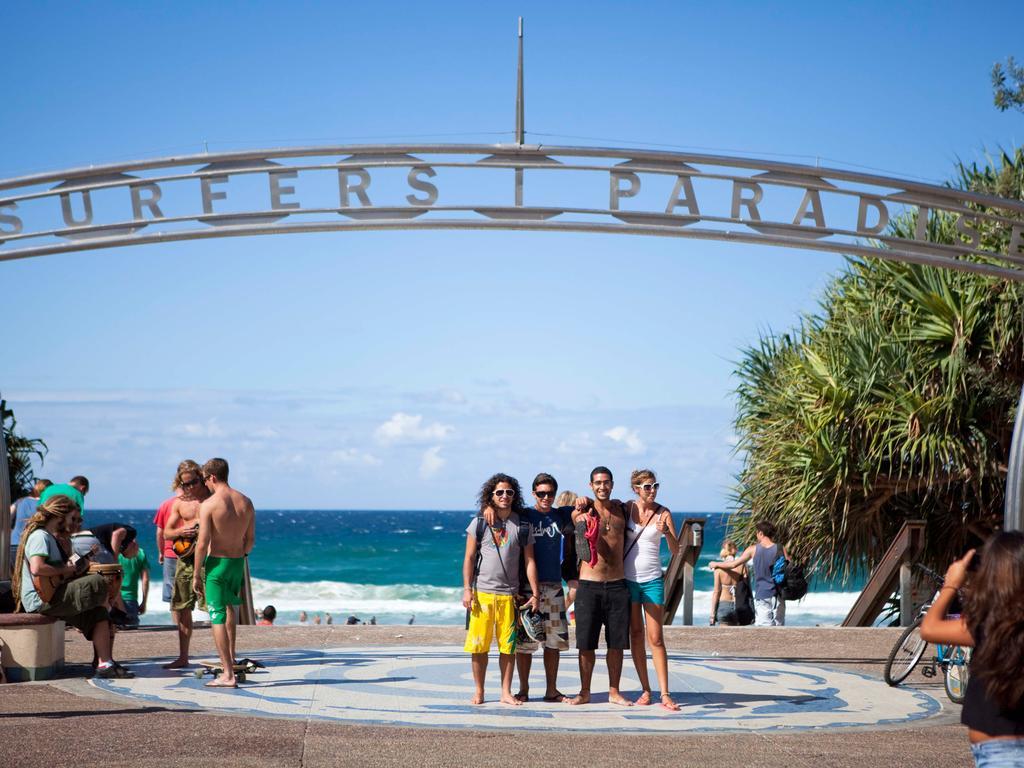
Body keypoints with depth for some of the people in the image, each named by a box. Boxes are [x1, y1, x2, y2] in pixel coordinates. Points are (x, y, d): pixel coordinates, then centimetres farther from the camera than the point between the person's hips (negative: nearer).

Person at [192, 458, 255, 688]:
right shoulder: (245, 502, 3)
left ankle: (228, 675, -5)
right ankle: (230, 658, 37)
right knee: (231, 607, 28)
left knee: (218, 617, -2)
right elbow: (251, 540, 8)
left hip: (216, 564, -6)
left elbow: (203, 544, -15)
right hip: (238, 562, 6)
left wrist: (196, 575, -7)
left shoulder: (208, 505, -14)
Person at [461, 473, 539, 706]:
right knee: (478, 646, 1)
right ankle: (478, 692, 12)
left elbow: (529, 561, 6)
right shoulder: (479, 523, 4)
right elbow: (469, 558, 4)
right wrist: (467, 589, -4)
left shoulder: (523, 526, 6)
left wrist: (535, 593, 1)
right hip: (481, 592, -1)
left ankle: (506, 692, 12)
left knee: (508, 646, 2)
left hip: (509, 594, 1)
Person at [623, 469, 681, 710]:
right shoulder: (627, 508, 1)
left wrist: (665, 531, -26)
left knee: (656, 638, -5)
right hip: (627, 579, 2)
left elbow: (675, 550, -7)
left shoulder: (663, 513, -3)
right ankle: (645, 690, 12)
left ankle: (665, 694, -5)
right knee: (635, 635, 5)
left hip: (652, 580, -2)